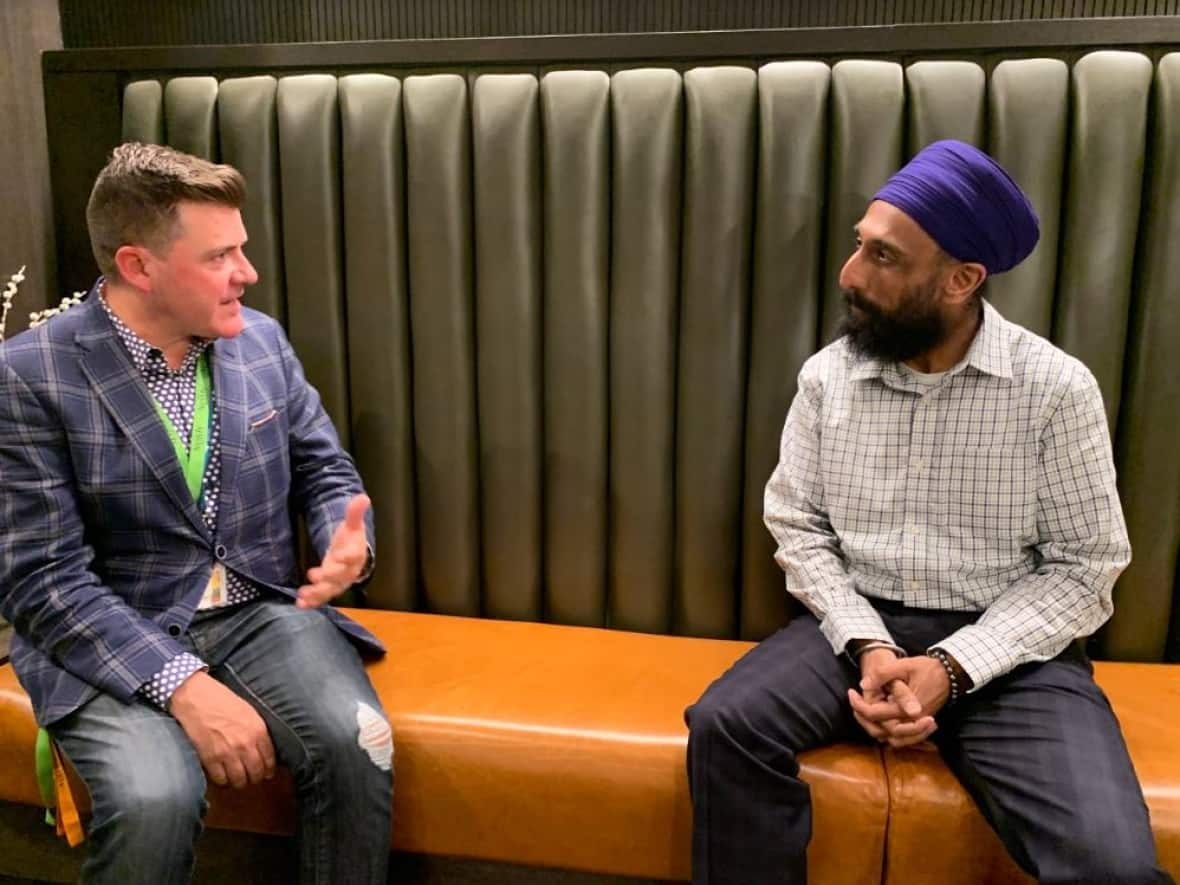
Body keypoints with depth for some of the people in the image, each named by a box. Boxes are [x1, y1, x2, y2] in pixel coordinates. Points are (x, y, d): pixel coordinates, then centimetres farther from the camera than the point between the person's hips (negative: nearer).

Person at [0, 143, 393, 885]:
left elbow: (326, 471, 10)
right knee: (156, 799, -30)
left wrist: (350, 538, -15)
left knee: (356, 742, -24)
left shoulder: (261, 339, 4)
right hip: (116, 639, -3)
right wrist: (184, 684, -24)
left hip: (262, 611, 3)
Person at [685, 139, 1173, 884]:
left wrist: (953, 666, -16)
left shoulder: (1057, 388, -7)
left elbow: (1085, 566, -5)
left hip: (1008, 649, -2)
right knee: (726, 727, -24)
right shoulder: (827, 377, 0)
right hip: (858, 627, 2)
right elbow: (798, 528, 1)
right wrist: (867, 646, -14)